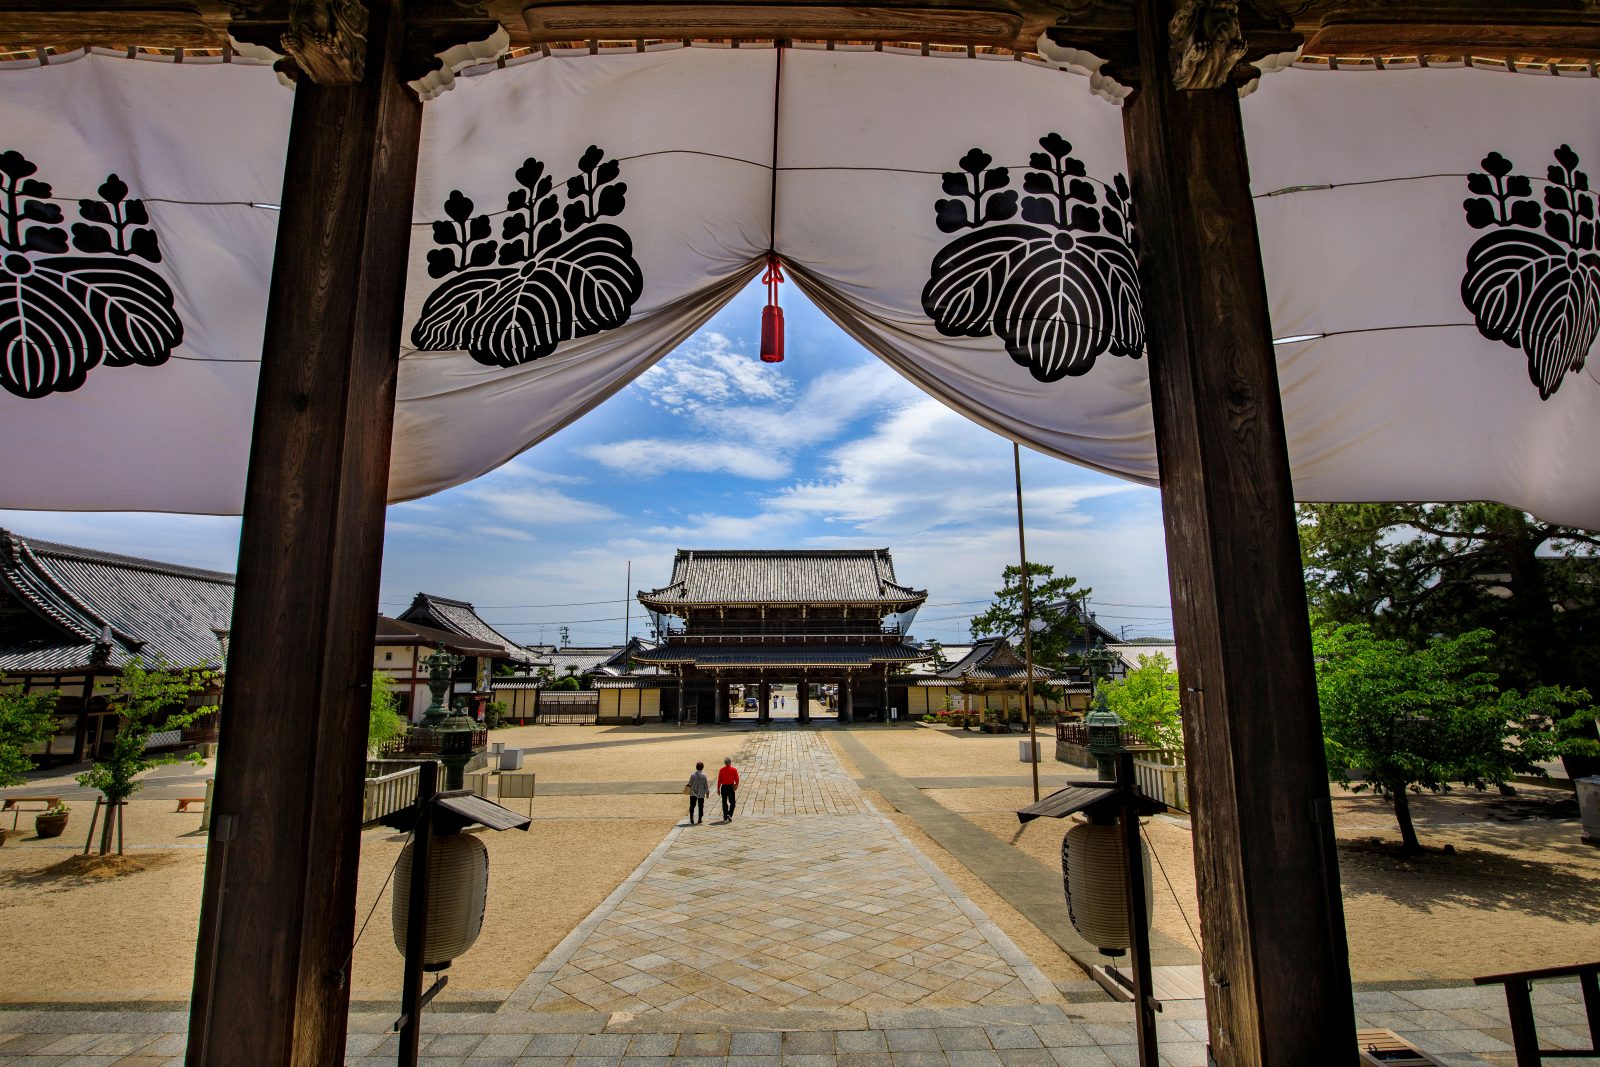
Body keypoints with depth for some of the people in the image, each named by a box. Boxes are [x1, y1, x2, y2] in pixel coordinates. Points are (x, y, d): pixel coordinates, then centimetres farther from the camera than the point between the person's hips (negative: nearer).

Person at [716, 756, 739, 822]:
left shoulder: (721, 770, -3)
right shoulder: (734, 770, -4)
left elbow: (719, 780, -2)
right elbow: (737, 779, -6)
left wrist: (718, 789, 4)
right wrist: (736, 786, 5)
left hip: (724, 787, 1)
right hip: (731, 787, -1)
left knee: (724, 803, 11)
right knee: (732, 803, 10)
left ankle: (725, 817, 14)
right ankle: (729, 814, -10)